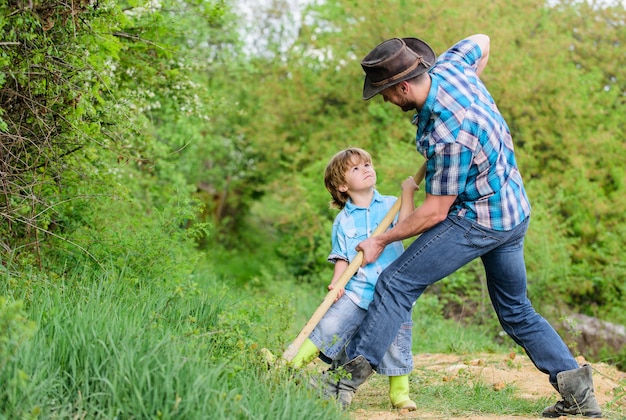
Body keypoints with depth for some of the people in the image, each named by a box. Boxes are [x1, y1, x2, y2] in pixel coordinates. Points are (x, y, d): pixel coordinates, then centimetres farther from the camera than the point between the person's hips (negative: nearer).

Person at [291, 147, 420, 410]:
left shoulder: (390, 205, 5)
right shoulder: (343, 220, 7)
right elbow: (342, 258, 6)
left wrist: (408, 192, -12)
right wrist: (336, 282, -10)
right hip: (356, 290, 0)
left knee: (396, 342, 0)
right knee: (329, 326, -13)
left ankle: (400, 392, 17)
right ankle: (292, 366, -2)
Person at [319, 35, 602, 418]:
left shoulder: (448, 136, -30)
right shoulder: (448, 67, -7)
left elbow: (436, 212, -21)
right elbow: (481, 42, 17)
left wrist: (381, 240, -10)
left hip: (478, 220, -10)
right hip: (515, 214, 10)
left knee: (397, 283, -10)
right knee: (517, 311, 17)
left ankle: (352, 375, -11)